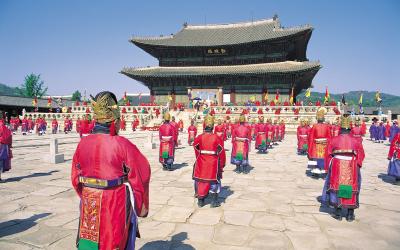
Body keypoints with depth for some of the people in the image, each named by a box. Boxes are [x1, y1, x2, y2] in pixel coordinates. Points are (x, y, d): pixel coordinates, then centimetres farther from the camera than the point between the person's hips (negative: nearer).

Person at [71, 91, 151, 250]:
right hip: (116, 206, -4)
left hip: (90, 206, 5)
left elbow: (75, 177, 6)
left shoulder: (83, 144, -5)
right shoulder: (122, 145, -19)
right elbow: (141, 176, -13)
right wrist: (141, 208, 2)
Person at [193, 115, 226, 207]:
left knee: (201, 180, 14)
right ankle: (214, 202, 15)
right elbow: (221, 153, -5)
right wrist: (221, 165, 7)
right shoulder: (217, 138, -9)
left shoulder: (199, 138, -7)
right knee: (214, 181, 12)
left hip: (201, 164, 1)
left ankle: (200, 201, 22)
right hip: (213, 165, -1)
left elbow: (196, 151, -1)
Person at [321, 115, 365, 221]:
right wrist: (357, 165, 9)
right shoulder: (356, 141, 1)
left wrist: (328, 168, 6)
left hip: (337, 168, 0)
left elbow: (328, 155, -1)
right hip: (352, 169, 1)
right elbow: (361, 155, -1)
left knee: (337, 188, 10)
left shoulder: (333, 140, -1)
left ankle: (338, 213, 14)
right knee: (352, 189, 10)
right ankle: (350, 214, 15)